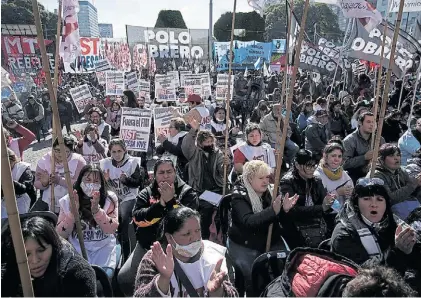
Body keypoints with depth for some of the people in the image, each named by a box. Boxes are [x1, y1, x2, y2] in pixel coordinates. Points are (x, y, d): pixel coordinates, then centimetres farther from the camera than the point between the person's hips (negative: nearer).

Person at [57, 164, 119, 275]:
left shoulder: (109, 198, -4)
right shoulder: (67, 201, -1)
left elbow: (112, 229, -14)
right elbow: (61, 234, -4)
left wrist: (96, 209, -28)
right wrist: (72, 211, -20)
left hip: (103, 248, 0)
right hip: (77, 248, 1)